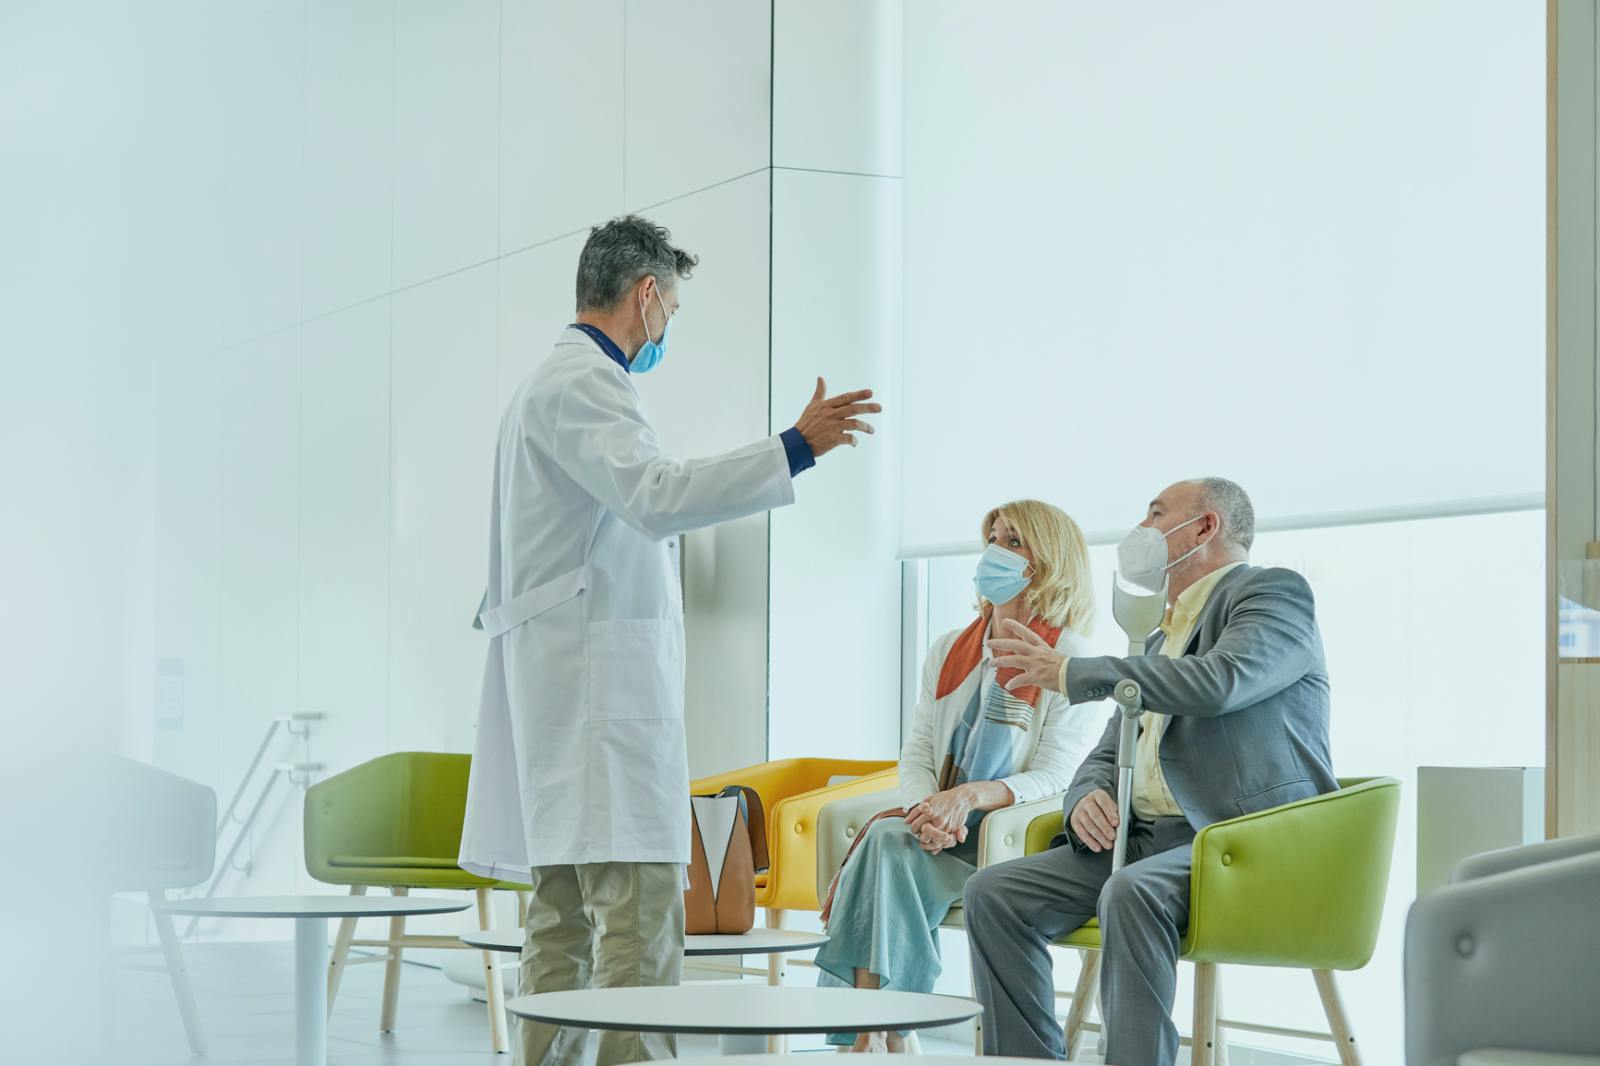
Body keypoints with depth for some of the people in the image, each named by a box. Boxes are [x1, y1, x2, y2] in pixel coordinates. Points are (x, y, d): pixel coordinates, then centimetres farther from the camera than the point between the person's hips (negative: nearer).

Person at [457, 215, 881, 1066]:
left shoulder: (555, 382, 22)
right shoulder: (583, 383, -10)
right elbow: (656, 498, -25)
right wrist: (795, 449, -29)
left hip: (560, 680, 11)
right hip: (599, 675, -11)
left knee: (565, 913, 8)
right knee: (641, 908, -15)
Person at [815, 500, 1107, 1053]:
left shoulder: (1072, 663, -2)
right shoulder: (949, 652, 18)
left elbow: (1053, 779, -10)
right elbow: (916, 754, 12)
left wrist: (970, 796, -26)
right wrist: (926, 811, -11)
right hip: (943, 838, 5)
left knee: (886, 842, -30)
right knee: (885, 839, -30)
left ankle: (871, 1034, -27)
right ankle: (883, 1035, -30)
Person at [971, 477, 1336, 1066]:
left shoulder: (1275, 592, 1)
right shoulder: (1164, 637, 27)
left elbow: (1220, 681, -19)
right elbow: (1108, 753, 25)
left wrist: (1071, 673, -10)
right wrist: (1088, 798, -3)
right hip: (1145, 838, 8)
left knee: (1133, 891, -37)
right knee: (992, 893, -8)